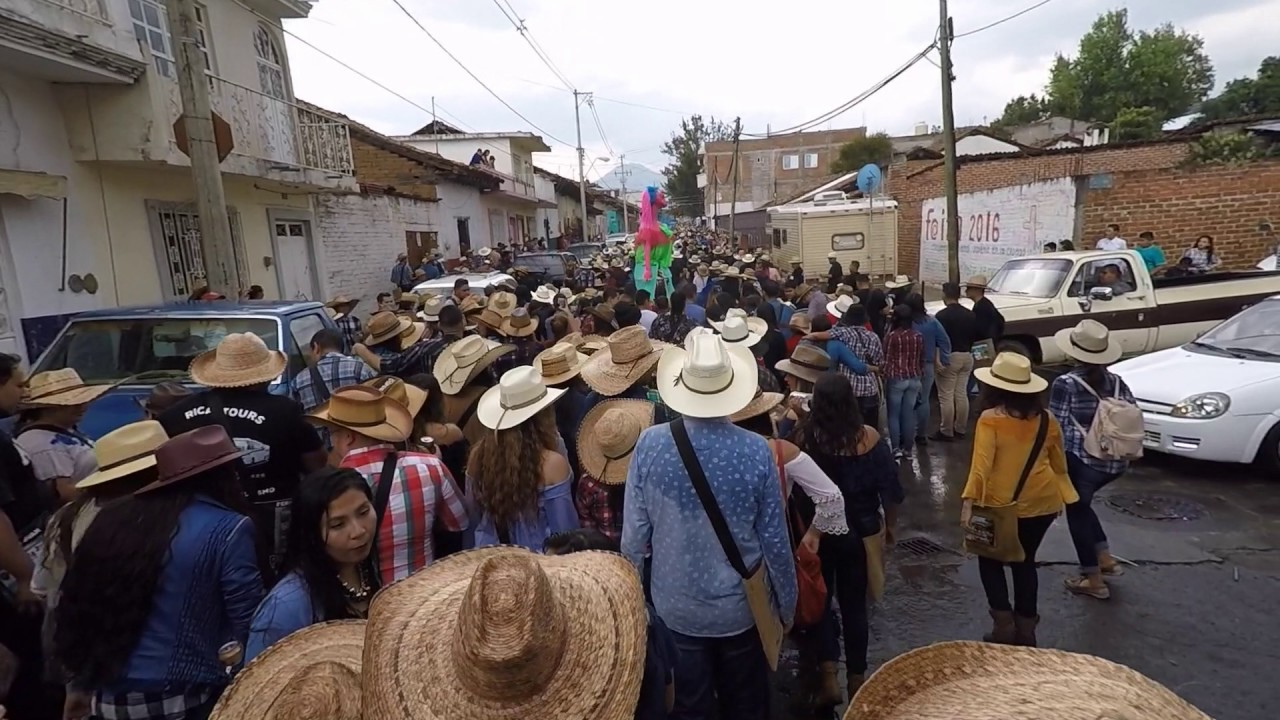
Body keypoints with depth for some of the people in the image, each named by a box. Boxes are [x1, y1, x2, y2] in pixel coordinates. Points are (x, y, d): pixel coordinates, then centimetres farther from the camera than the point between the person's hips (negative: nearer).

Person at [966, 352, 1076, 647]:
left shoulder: (990, 419, -14)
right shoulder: (1046, 419, 2)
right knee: (1025, 561, 19)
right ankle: (1026, 629, 26)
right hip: (1043, 502, 5)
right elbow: (1059, 464, 13)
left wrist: (969, 502, -23)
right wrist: (1062, 494, 27)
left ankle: (1004, 625, 10)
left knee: (990, 559, 16)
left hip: (1003, 504, -5)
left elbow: (981, 464, -23)